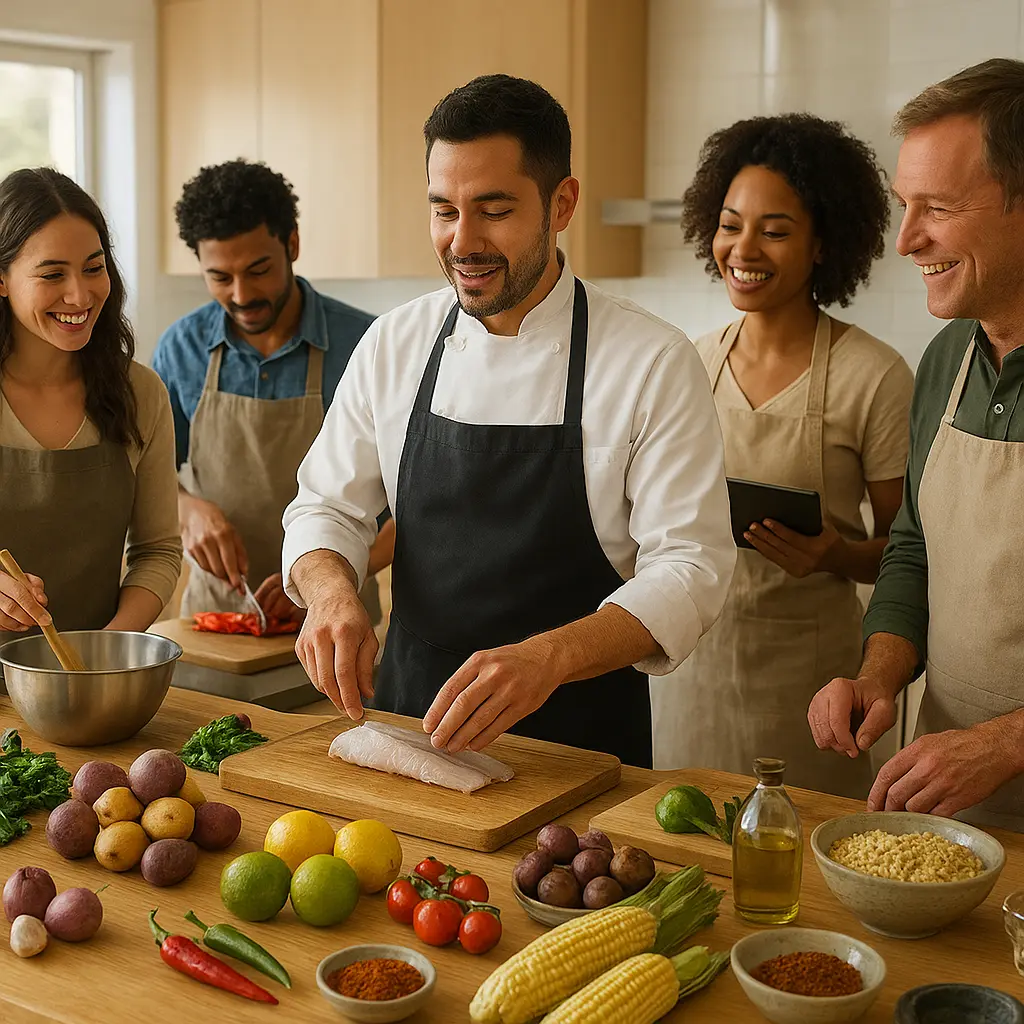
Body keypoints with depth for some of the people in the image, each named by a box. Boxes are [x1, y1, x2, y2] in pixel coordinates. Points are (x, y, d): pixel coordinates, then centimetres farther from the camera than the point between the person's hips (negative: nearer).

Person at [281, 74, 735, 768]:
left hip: (580, 738, -2)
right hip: (409, 713, 3)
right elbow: (327, 507, 9)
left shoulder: (655, 363, -9)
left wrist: (546, 657, -30)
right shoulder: (394, 345, 3)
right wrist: (331, 592, -14)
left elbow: (689, 568, -14)